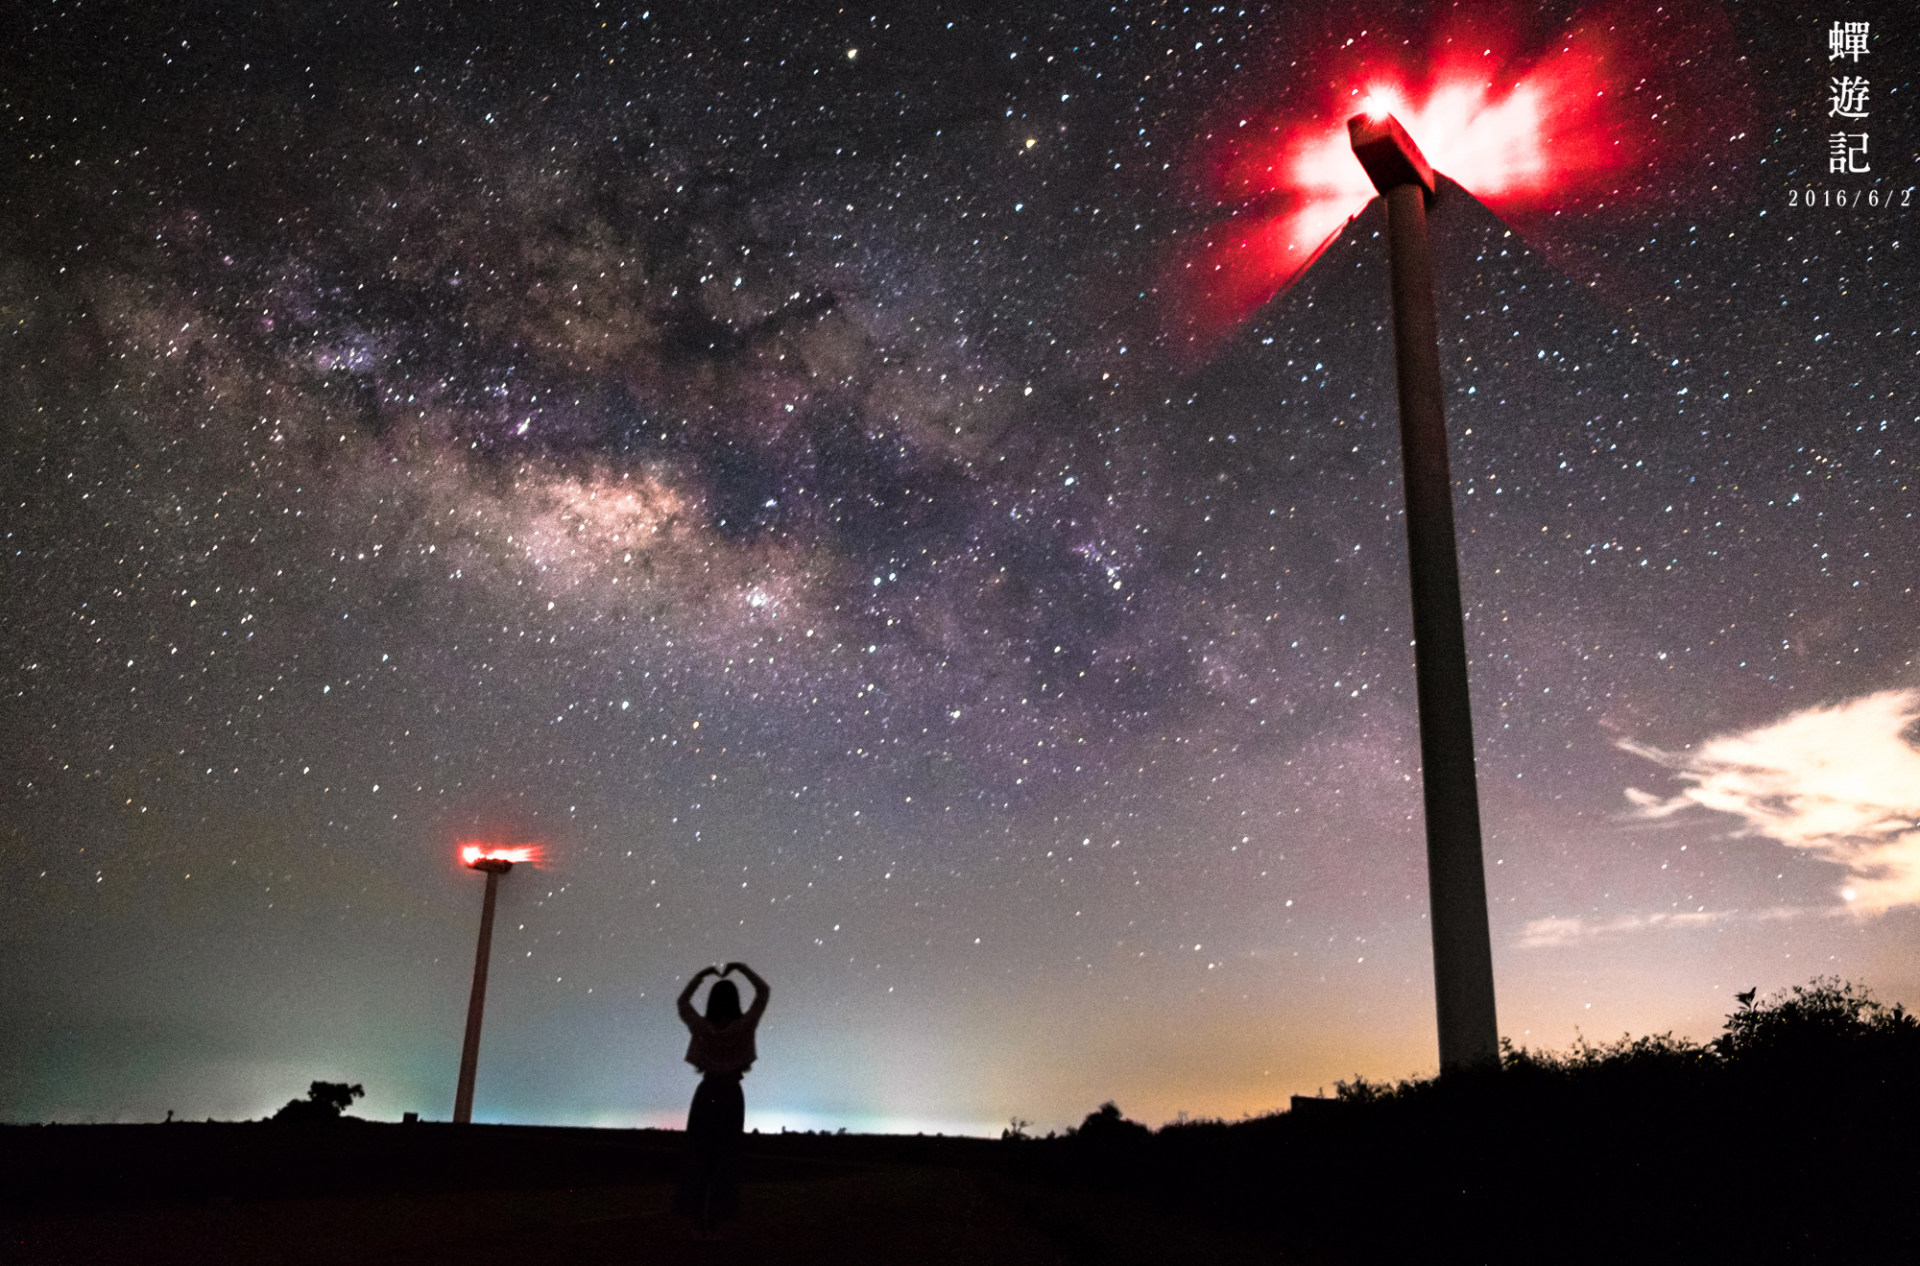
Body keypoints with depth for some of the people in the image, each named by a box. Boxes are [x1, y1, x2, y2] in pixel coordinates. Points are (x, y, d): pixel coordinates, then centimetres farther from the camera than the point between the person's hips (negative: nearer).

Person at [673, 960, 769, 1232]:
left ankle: (698, 1213, 9)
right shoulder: (744, 1026, -11)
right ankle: (716, 1215, 3)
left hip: (706, 1095, 1)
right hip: (731, 1096, -1)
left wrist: (702, 974, 13)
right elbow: (763, 991, 1)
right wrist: (741, 968, 6)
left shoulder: (701, 1028, -9)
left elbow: (683, 1002, 10)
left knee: (699, 1154, 9)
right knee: (726, 1156, 6)